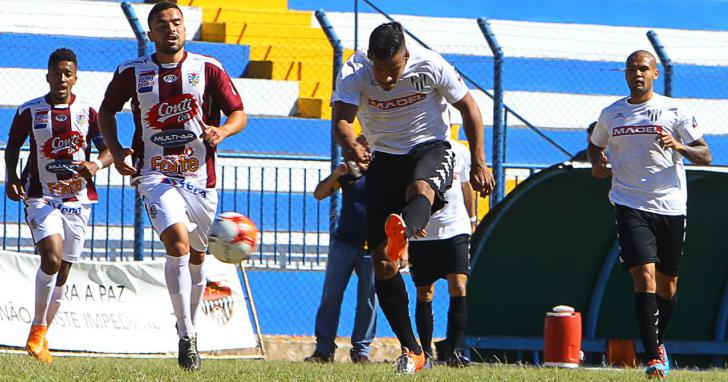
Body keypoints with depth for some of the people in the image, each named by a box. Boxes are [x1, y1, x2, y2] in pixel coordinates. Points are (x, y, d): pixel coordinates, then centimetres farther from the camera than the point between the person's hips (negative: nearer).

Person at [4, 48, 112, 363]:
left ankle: (41, 336, 26)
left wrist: (96, 165, -17)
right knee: (51, 258, -24)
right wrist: (12, 177, -5)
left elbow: (108, 149, 5)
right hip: (41, 197, -3)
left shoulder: (87, 112, 3)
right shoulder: (29, 111, 0)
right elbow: (12, 146, 11)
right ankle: (37, 329, -8)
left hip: (78, 200, 3)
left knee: (62, 272, 8)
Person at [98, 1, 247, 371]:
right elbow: (107, 110, 16)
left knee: (196, 256, 12)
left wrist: (221, 131, -19)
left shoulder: (208, 69, 0)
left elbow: (238, 113, 2)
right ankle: (186, 336, -18)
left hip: (200, 177, 2)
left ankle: (189, 326, 34)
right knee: (177, 244, -22)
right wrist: (115, 150, 1)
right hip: (155, 175, -2)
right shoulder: (132, 73, 1)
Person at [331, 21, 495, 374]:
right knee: (381, 261, -7)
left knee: (420, 188, -42)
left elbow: (468, 107, -1)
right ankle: (411, 350, 2)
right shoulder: (354, 73, -14)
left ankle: (402, 233, -78)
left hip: (430, 147, -3)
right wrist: (349, 144, -50)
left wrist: (479, 163, -5)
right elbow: (342, 117, -27)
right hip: (385, 157, 3)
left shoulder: (431, 66, -14)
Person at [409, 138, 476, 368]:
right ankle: (426, 352, 16)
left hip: (455, 228, 1)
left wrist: (471, 219, 21)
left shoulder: (460, 152, 4)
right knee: (424, 294, 6)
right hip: (422, 233, -1)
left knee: (458, 287, -13)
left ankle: (454, 350, -13)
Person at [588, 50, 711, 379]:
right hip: (631, 206, 0)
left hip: (670, 206, 0)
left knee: (667, 284, 10)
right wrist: (597, 163, 5)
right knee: (644, 275, -17)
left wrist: (679, 146, -22)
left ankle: (658, 343, 35)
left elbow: (705, 156, -2)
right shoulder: (611, 114, 9)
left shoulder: (675, 111, 0)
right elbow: (595, 145, 28)